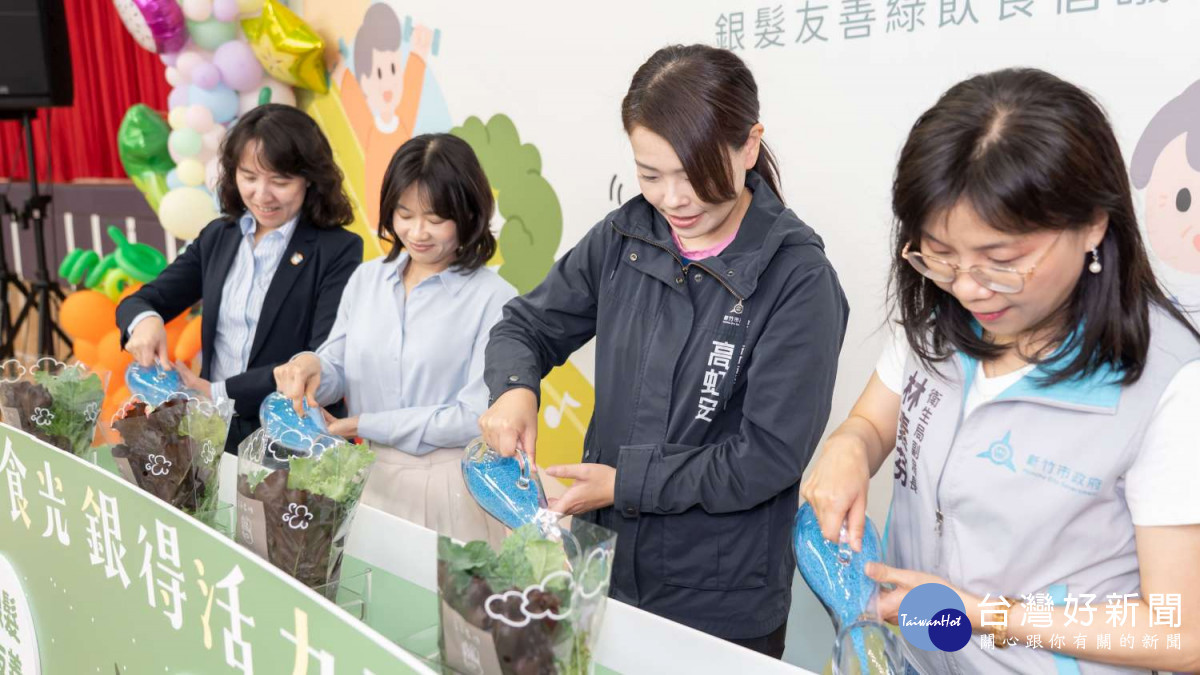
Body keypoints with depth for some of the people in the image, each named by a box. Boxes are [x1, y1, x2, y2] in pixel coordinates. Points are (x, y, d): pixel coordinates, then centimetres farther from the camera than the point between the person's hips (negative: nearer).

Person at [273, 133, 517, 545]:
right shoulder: (366, 279, 5)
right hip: (373, 479, 4)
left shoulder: (493, 298, -12)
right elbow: (337, 376, 9)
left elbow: (476, 416, -16)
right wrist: (311, 367, -15)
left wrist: (365, 425, -13)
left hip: (449, 488, -4)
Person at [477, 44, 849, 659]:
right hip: (603, 567, 4)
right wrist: (515, 389, -15)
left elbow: (769, 457, -19)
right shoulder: (621, 239, -4)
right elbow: (528, 326, 6)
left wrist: (624, 482, -17)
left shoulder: (796, 278, -18)